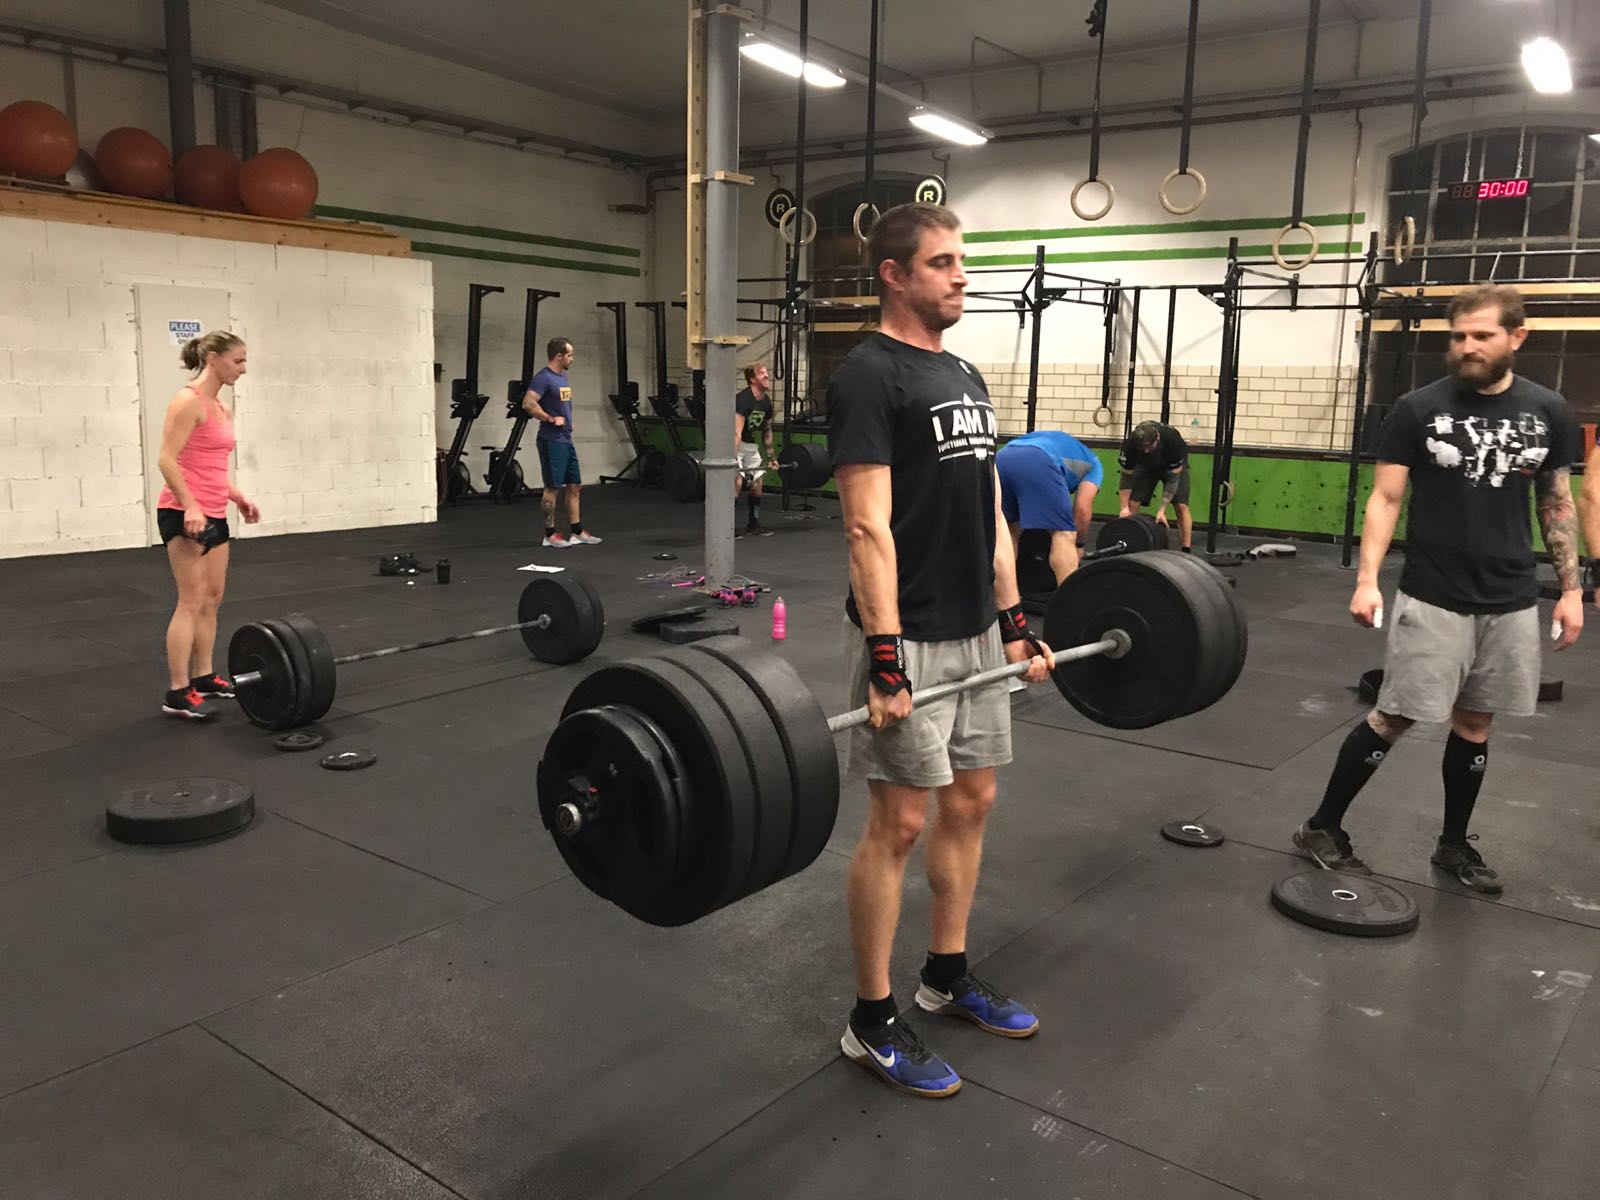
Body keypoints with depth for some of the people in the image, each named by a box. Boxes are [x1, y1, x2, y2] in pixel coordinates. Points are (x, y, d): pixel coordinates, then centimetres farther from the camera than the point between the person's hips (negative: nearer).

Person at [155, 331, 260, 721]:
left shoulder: (222, 408, 15)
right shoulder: (189, 401, -12)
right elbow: (168, 460, -18)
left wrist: (239, 498, 16)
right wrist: (190, 506, -25)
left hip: (213, 514, 10)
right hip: (184, 513, -9)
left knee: (212, 598, 13)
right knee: (192, 601, -8)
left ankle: (203, 676, 22)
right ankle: (177, 693, -4)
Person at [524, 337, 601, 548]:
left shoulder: (563, 376, 14)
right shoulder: (543, 378, -14)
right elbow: (528, 404, -26)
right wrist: (551, 419, -19)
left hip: (566, 440, 9)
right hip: (551, 441, -9)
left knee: (575, 486, 10)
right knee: (553, 488, -3)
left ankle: (577, 532, 17)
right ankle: (550, 535, 6)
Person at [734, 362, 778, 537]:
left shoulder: (766, 401, 0)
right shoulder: (743, 400, -25)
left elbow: (767, 431, 13)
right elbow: (736, 432, -33)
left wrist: (771, 457, 15)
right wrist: (733, 459, -40)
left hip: (751, 445, 8)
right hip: (733, 445, -8)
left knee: (757, 482, 8)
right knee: (737, 481, -19)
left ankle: (753, 525, 20)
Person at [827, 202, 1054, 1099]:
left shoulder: (966, 377, 14)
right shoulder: (870, 376, -14)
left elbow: (990, 512, 15)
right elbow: (869, 527, -21)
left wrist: (1015, 624, 13)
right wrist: (885, 659, -25)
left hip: (976, 631, 9)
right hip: (910, 639, -9)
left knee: (971, 801, 15)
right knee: (901, 821, -2)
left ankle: (949, 975, 33)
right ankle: (873, 1022, 13)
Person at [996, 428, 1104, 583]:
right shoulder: (1093, 464, 30)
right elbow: (1082, 508, 15)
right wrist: (1076, 543, 28)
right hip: (1037, 463, -6)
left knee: (1011, 533, 24)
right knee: (1064, 536, 0)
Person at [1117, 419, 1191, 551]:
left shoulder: (1173, 440, -40)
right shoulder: (1130, 444, -34)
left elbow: (1173, 477, -31)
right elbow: (1127, 475, -20)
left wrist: (1162, 510, -33)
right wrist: (1124, 507, -25)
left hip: (1175, 466, -2)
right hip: (1145, 465, 2)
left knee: (1182, 506, -16)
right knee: (1132, 504, -12)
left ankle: (1185, 551, -11)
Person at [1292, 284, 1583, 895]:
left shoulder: (1548, 412, 4)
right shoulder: (1418, 409, -6)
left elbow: (1557, 505, 11)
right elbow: (1385, 499, -6)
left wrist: (1571, 588, 9)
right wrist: (1367, 581, -16)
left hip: (1511, 602, 4)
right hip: (1433, 598, -3)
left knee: (1475, 721, 12)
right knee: (1393, 716, -3)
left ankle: (1454, 844, 28)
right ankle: (1322, 828, 11)